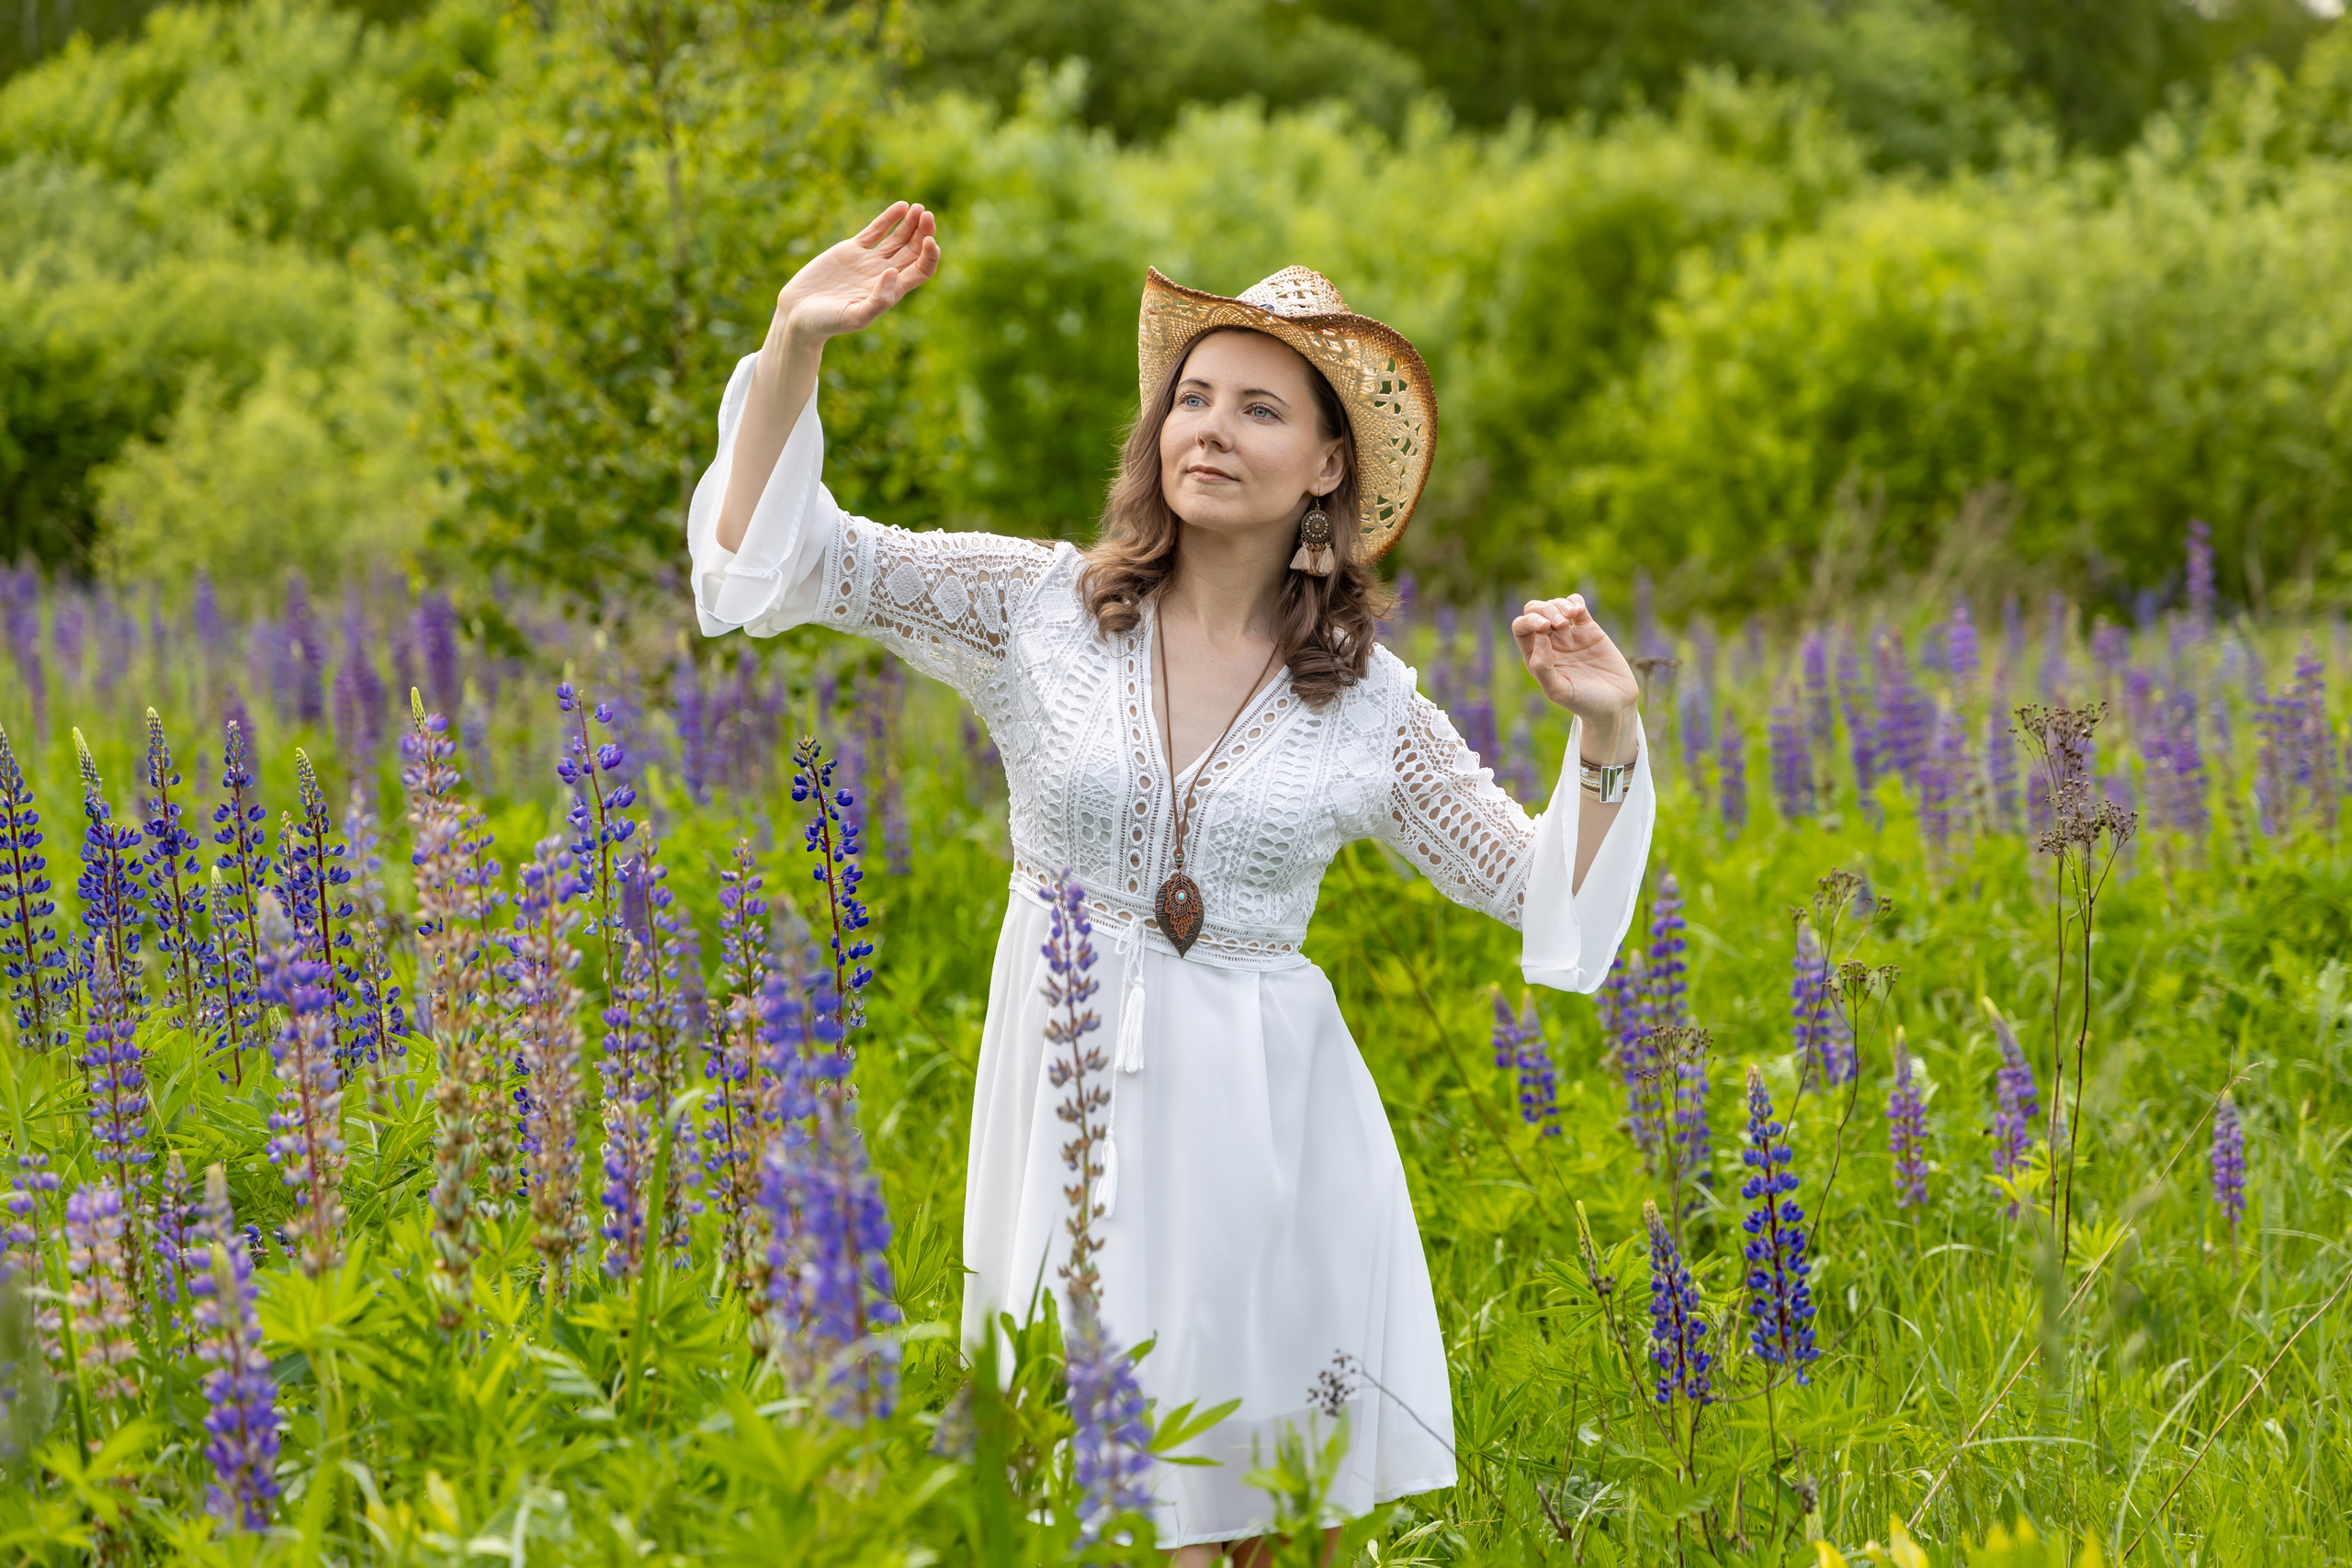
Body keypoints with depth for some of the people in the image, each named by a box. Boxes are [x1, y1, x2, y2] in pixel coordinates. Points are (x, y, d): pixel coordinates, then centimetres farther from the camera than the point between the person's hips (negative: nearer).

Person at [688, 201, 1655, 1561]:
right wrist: (796, 343, -15)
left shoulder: (1369, 704, 4)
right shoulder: (1038, 607, 1)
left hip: (1269, 1121, 1)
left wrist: (1607, 735, -7)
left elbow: (1547, 892, 9)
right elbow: (778, 554, -3)